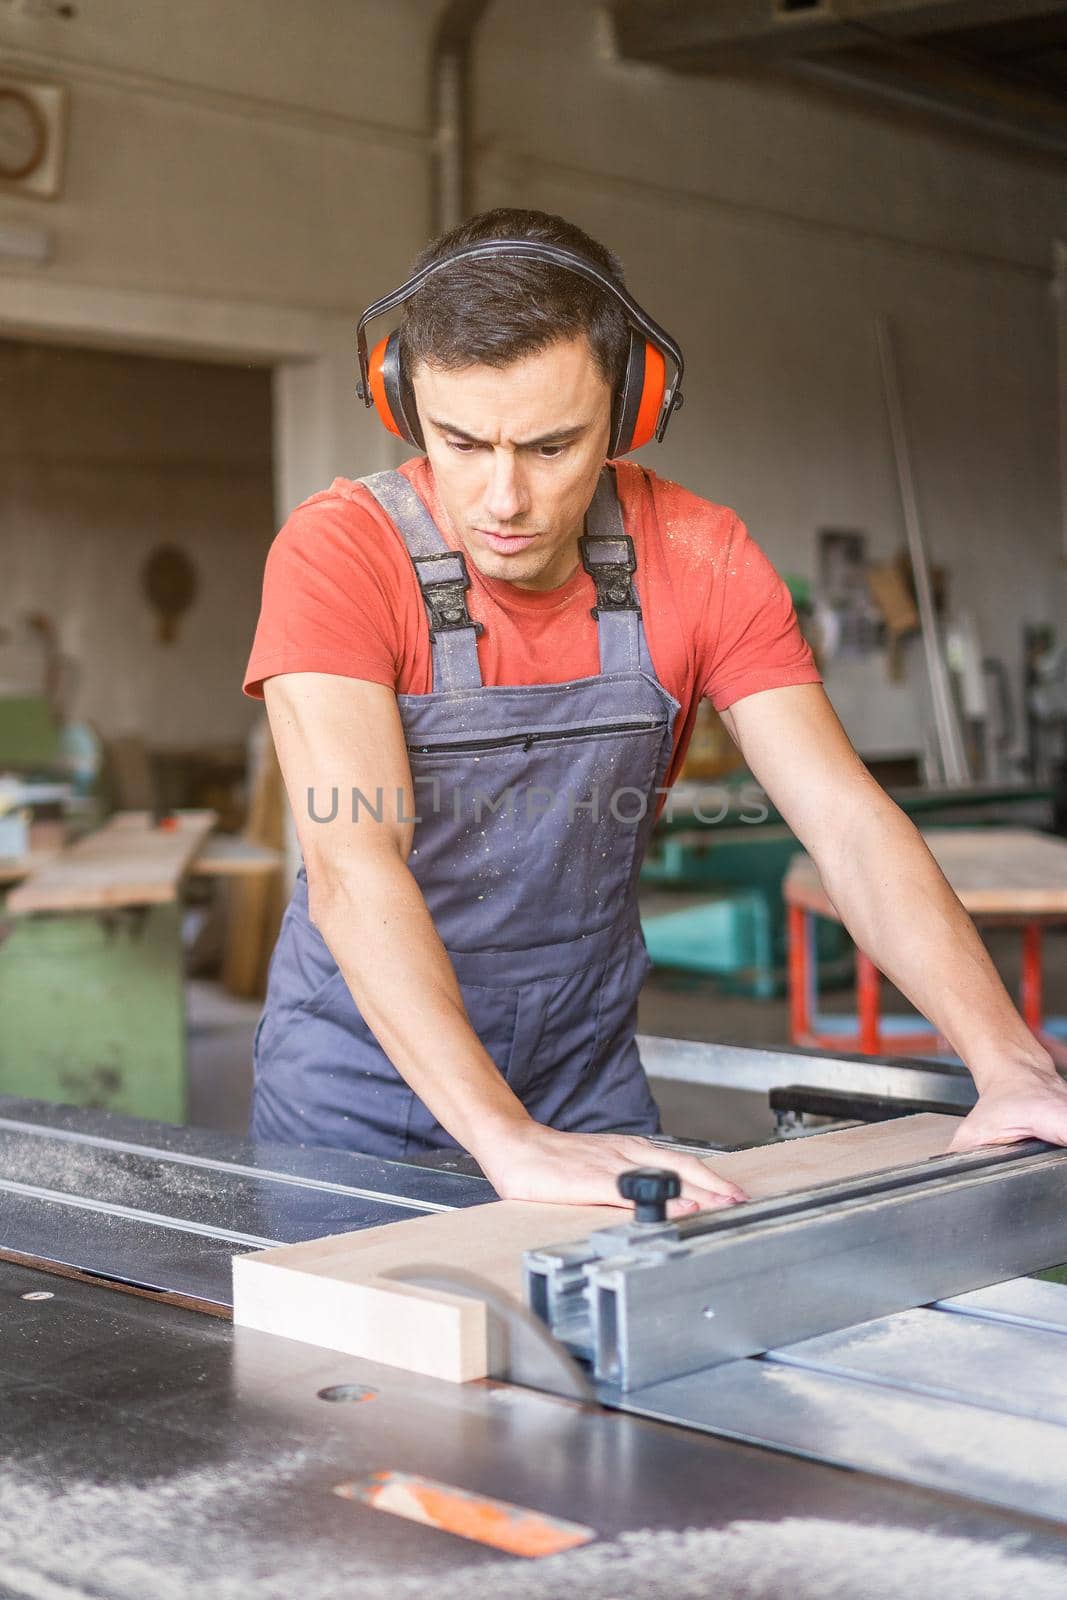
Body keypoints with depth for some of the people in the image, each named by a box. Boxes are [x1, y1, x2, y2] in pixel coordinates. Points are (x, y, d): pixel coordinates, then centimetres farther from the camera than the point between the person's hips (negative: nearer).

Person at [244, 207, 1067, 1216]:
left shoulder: (697, 560, -11)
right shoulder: (340, 554, -21)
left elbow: (849, 824, -15)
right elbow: (353, 866, -33)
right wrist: (508, 1141, -45)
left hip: (588, 1088, 3)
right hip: (364, 1089, -2)